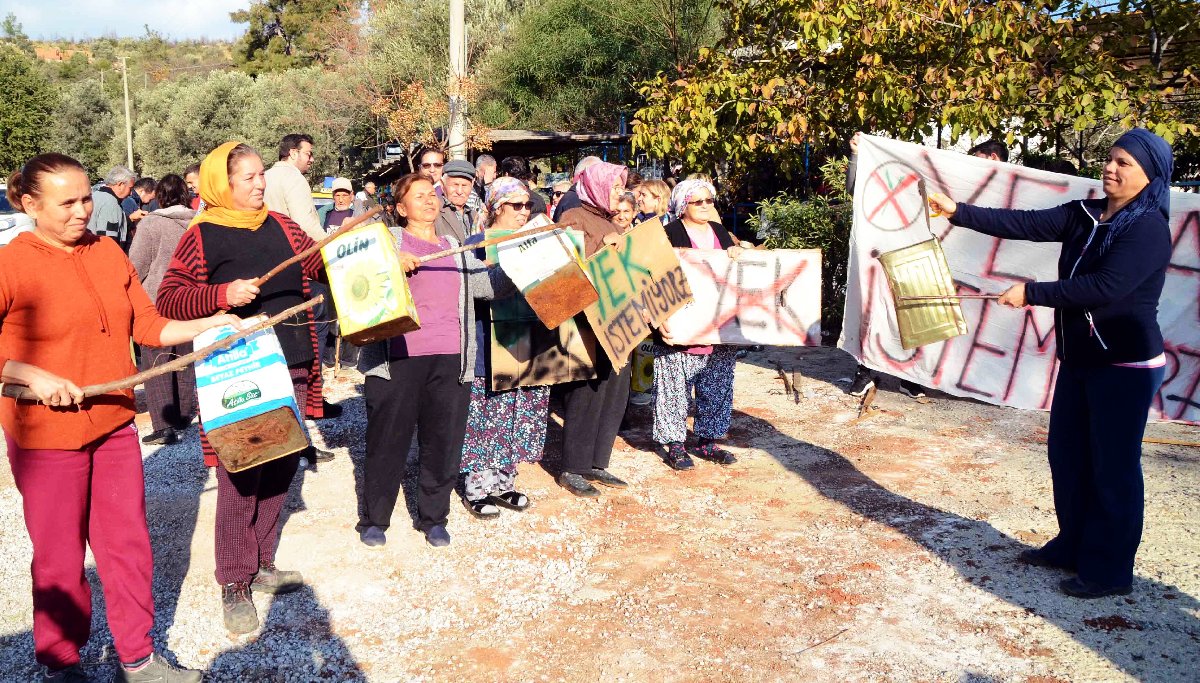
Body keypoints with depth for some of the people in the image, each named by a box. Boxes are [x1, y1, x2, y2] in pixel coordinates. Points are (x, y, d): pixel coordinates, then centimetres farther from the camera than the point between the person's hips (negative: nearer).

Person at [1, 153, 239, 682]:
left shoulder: (107, 251, 3)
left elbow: (147, 325, 5)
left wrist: (204, 325, -8)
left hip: (114, 425, 5)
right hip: (47, 435, -5)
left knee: (128, 544, 12)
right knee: (60, 558, 10)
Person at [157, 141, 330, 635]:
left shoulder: (281, 227, 10)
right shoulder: (202, 236, -4)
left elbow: (322, 264, 18)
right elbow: (168, 299, -8)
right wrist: (222, 294, -24)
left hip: (290, 370, 6)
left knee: (280, 468, 12)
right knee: (240, 475, -3)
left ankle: (261, 564, 28)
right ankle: (234, 585, 10)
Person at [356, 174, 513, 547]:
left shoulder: (456, 250, 20)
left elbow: (489, 283, 12)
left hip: (450, 359, 4)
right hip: (397, 358, -3)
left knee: (444, 441, 6)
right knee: (387, 438, 3)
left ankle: (433, 517, 21)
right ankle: (374, 519, 18)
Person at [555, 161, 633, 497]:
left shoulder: (612, 225, 21)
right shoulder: (574, 218, -5)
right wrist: (604, 245, -22)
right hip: (588, 319, -8)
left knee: (614, 392, 9)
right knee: (586, 393, -4)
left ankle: (596, 463, 20)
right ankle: (572, 469, 7)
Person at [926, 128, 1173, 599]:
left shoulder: (1148, 229, -15)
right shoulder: (1084, 215, 6)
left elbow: (1103, 287, -26)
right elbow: (1024, 224, -2)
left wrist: (1032, 293, -23)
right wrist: (959, 212, -11)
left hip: (1125, 367, -8)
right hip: (1080, 358, 8)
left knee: (1113, 468, 1)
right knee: (1066, 454, 16)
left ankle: (1110, 570, 15)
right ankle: (1073, 546, 33)